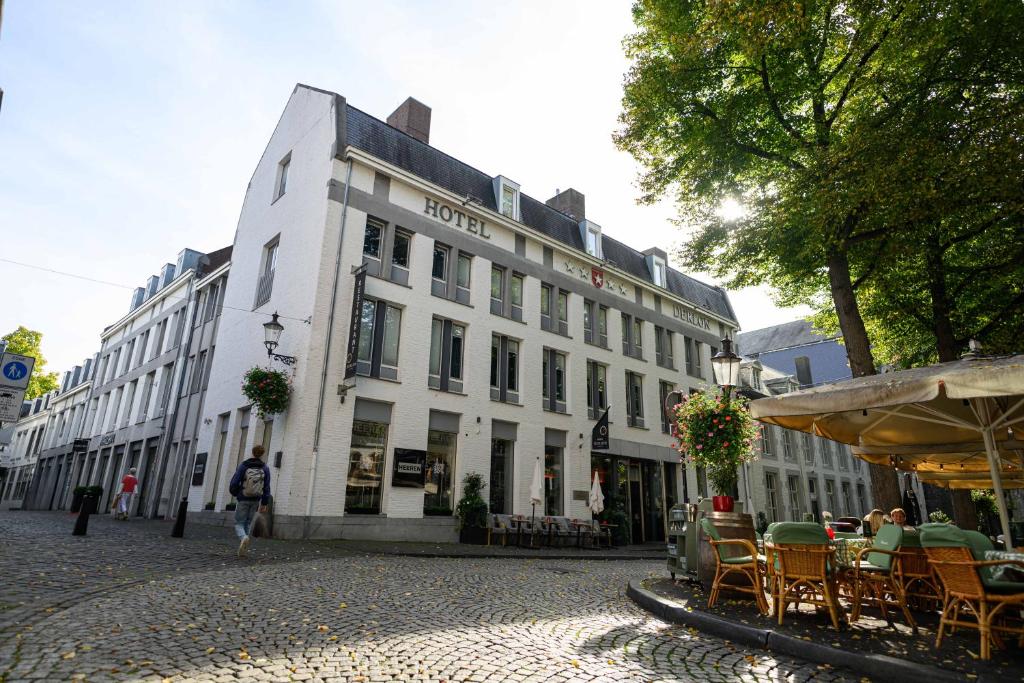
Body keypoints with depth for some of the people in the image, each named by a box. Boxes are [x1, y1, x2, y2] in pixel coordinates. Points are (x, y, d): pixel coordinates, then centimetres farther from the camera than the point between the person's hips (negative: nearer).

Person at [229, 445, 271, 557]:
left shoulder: (243, 466, -7)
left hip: (243, 499, -2)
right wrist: (264, 504, 2)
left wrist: (235, 493, 13)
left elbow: (233, 483, -9)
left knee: (239, 523, 8)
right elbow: (267, 487, -4)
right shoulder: (265, 468, -2)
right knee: (248, 524, 16)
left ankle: (243, 538, -22)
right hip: (256, 501, 2)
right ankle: (243, 550, 12)